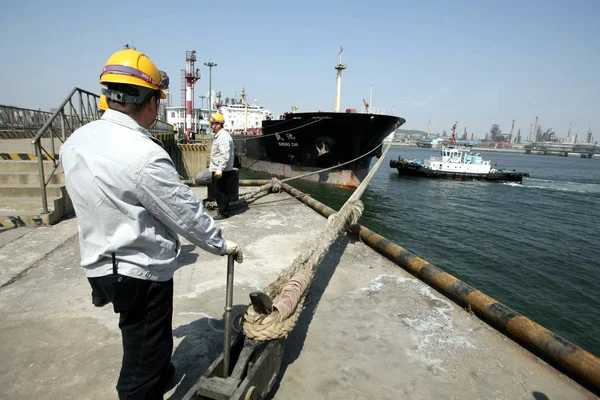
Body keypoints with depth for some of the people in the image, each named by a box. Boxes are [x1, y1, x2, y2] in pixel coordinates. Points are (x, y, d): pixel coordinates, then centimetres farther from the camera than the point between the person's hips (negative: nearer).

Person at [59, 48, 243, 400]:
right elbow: (187, 213, -19)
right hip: (141, 271, -9)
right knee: (143, 360, 9)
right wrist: (222, 244, -5)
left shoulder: (75, 141, 0)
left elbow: (96, 203, 9)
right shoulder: (144, 155, -26)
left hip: (101, 265, 9)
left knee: (143, 343, 31)